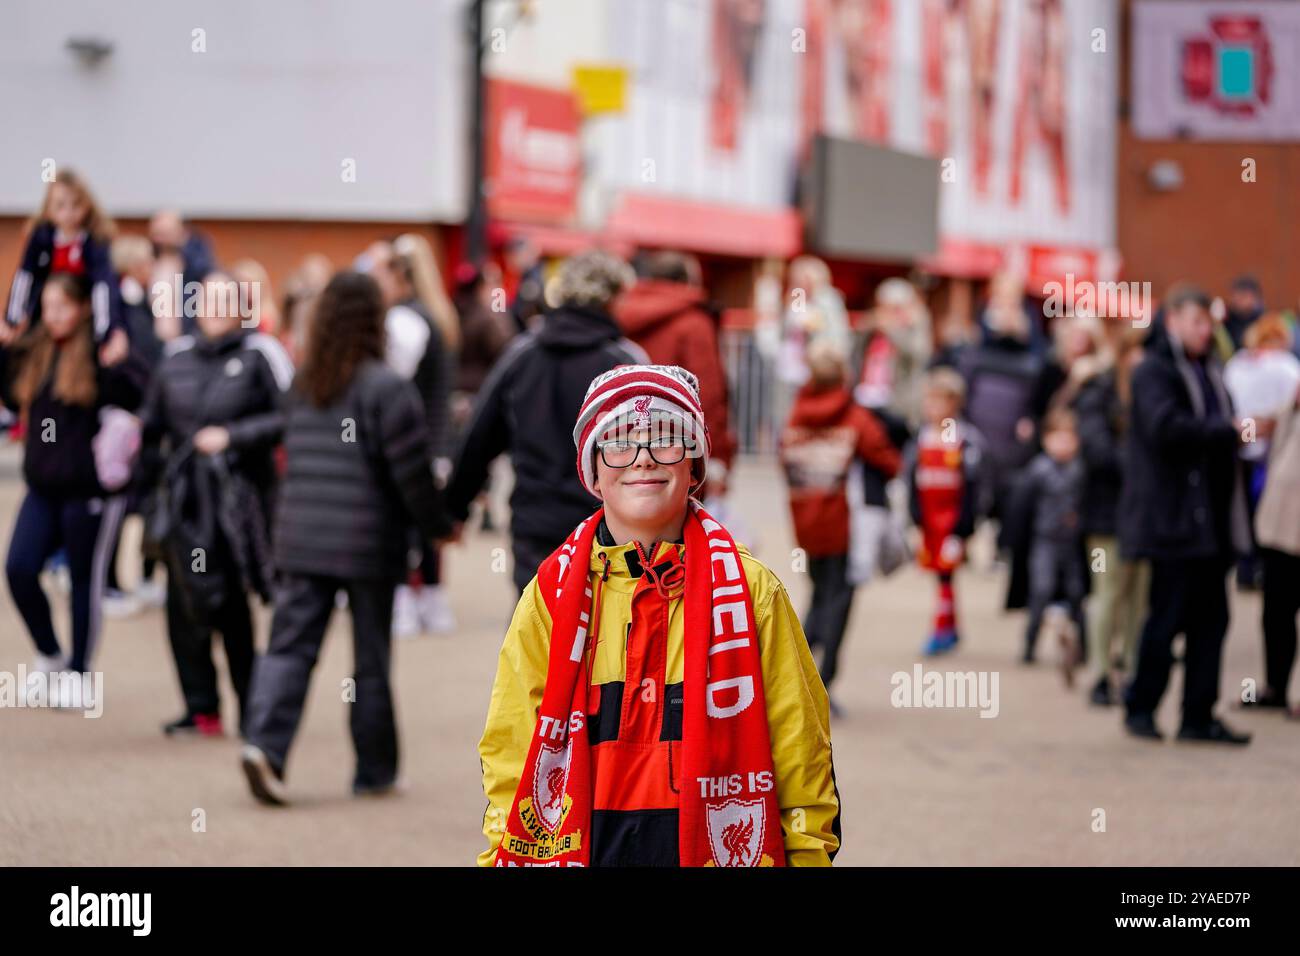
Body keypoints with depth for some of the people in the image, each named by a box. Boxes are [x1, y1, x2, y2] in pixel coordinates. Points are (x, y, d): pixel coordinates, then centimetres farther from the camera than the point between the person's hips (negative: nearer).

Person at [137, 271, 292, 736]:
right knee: (185, 602, 1)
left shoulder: (260, 354, -3)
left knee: (231, 602, -7)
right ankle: (200, 706, 10)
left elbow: (289, 416, -9)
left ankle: (251, 709, 3)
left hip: (239, 497, -5)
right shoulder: (177, 357, 12)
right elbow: (153, 424, 21)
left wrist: (233, 436, -14)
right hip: (184, 496, 5)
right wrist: (144, 482, 15)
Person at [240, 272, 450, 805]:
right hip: (368, 542, -4)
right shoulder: (386, 389, -12)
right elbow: (411, 472, -12)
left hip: (299, 539, 4)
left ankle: (264, 742, -18)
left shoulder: (301, 386, 8)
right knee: (372, 659, 7)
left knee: (290, 645, 3)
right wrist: (436, 525, 2)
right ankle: (374, 772, 15)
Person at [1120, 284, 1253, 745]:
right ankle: (1140, 707, 9)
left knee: (1210, 616, 7)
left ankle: (1199, 715, 12)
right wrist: (1230, 431, -21)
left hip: (1213, 517, 8)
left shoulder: (1209, 370, 18)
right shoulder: (1153, 371, -7)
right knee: (1168, 615, -4)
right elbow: (1167, 427, -22)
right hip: (1174, 517, -8)